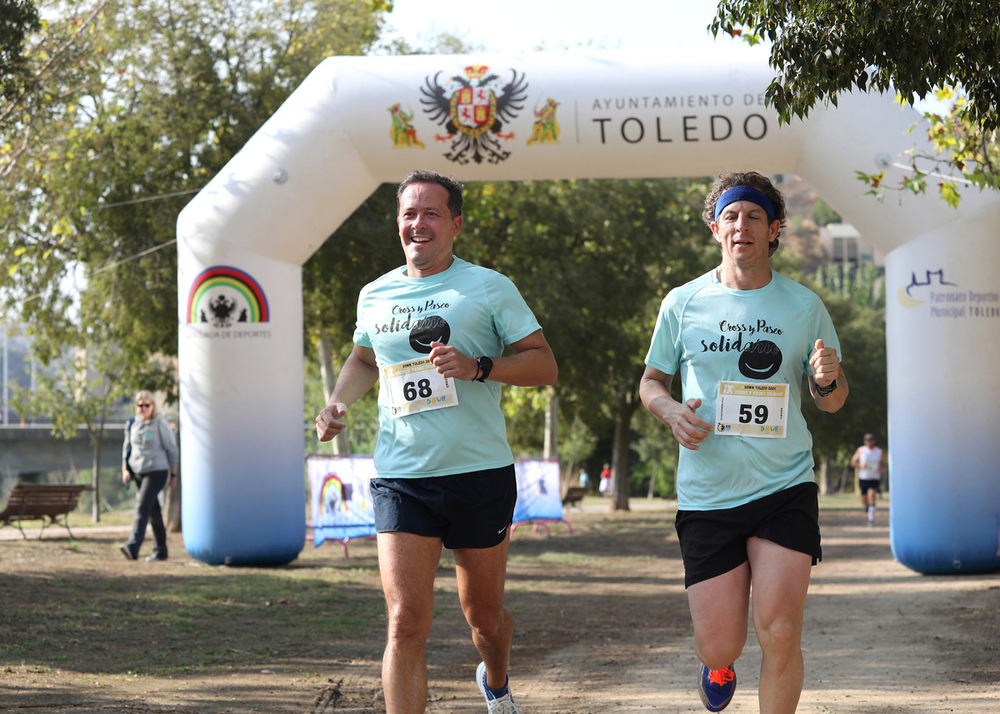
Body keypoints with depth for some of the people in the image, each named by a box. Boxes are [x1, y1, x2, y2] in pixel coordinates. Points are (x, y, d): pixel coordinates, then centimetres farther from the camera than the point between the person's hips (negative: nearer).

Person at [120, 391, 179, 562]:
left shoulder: (161, 424, -7)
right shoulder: (132, 424, 9)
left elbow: (172, 450, -2)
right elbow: (127, 448, 18)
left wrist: (173, 475, -1)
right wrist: (125, 470, 6)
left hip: (156, 472, -6)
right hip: (138, 472, 6)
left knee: (142, 508, -18)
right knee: (153, 511, 12)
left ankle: (133, 547, -28)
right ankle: (160, 551, 20)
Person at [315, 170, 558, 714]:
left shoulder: (489, 287, -1)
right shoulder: (375, 295, 10)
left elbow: (544, 364, -3)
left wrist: (477, 367, -19)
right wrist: (337, 404, 9)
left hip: (480, 473, -1)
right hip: (401, 479, 1)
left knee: (484, 615, 15)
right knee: (406, 624, -13)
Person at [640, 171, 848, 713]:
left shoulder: (804, 306, 4)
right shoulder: (682, 303, 3)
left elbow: (831, 402, 11)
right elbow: (651, 382, 14)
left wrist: (829, 380, -13)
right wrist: (670, 410, -9)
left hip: (785, 490, 0)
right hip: (707, 495, 0)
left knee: (779, 635, -14)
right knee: (718, 647, 0)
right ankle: (719, 667, 39)